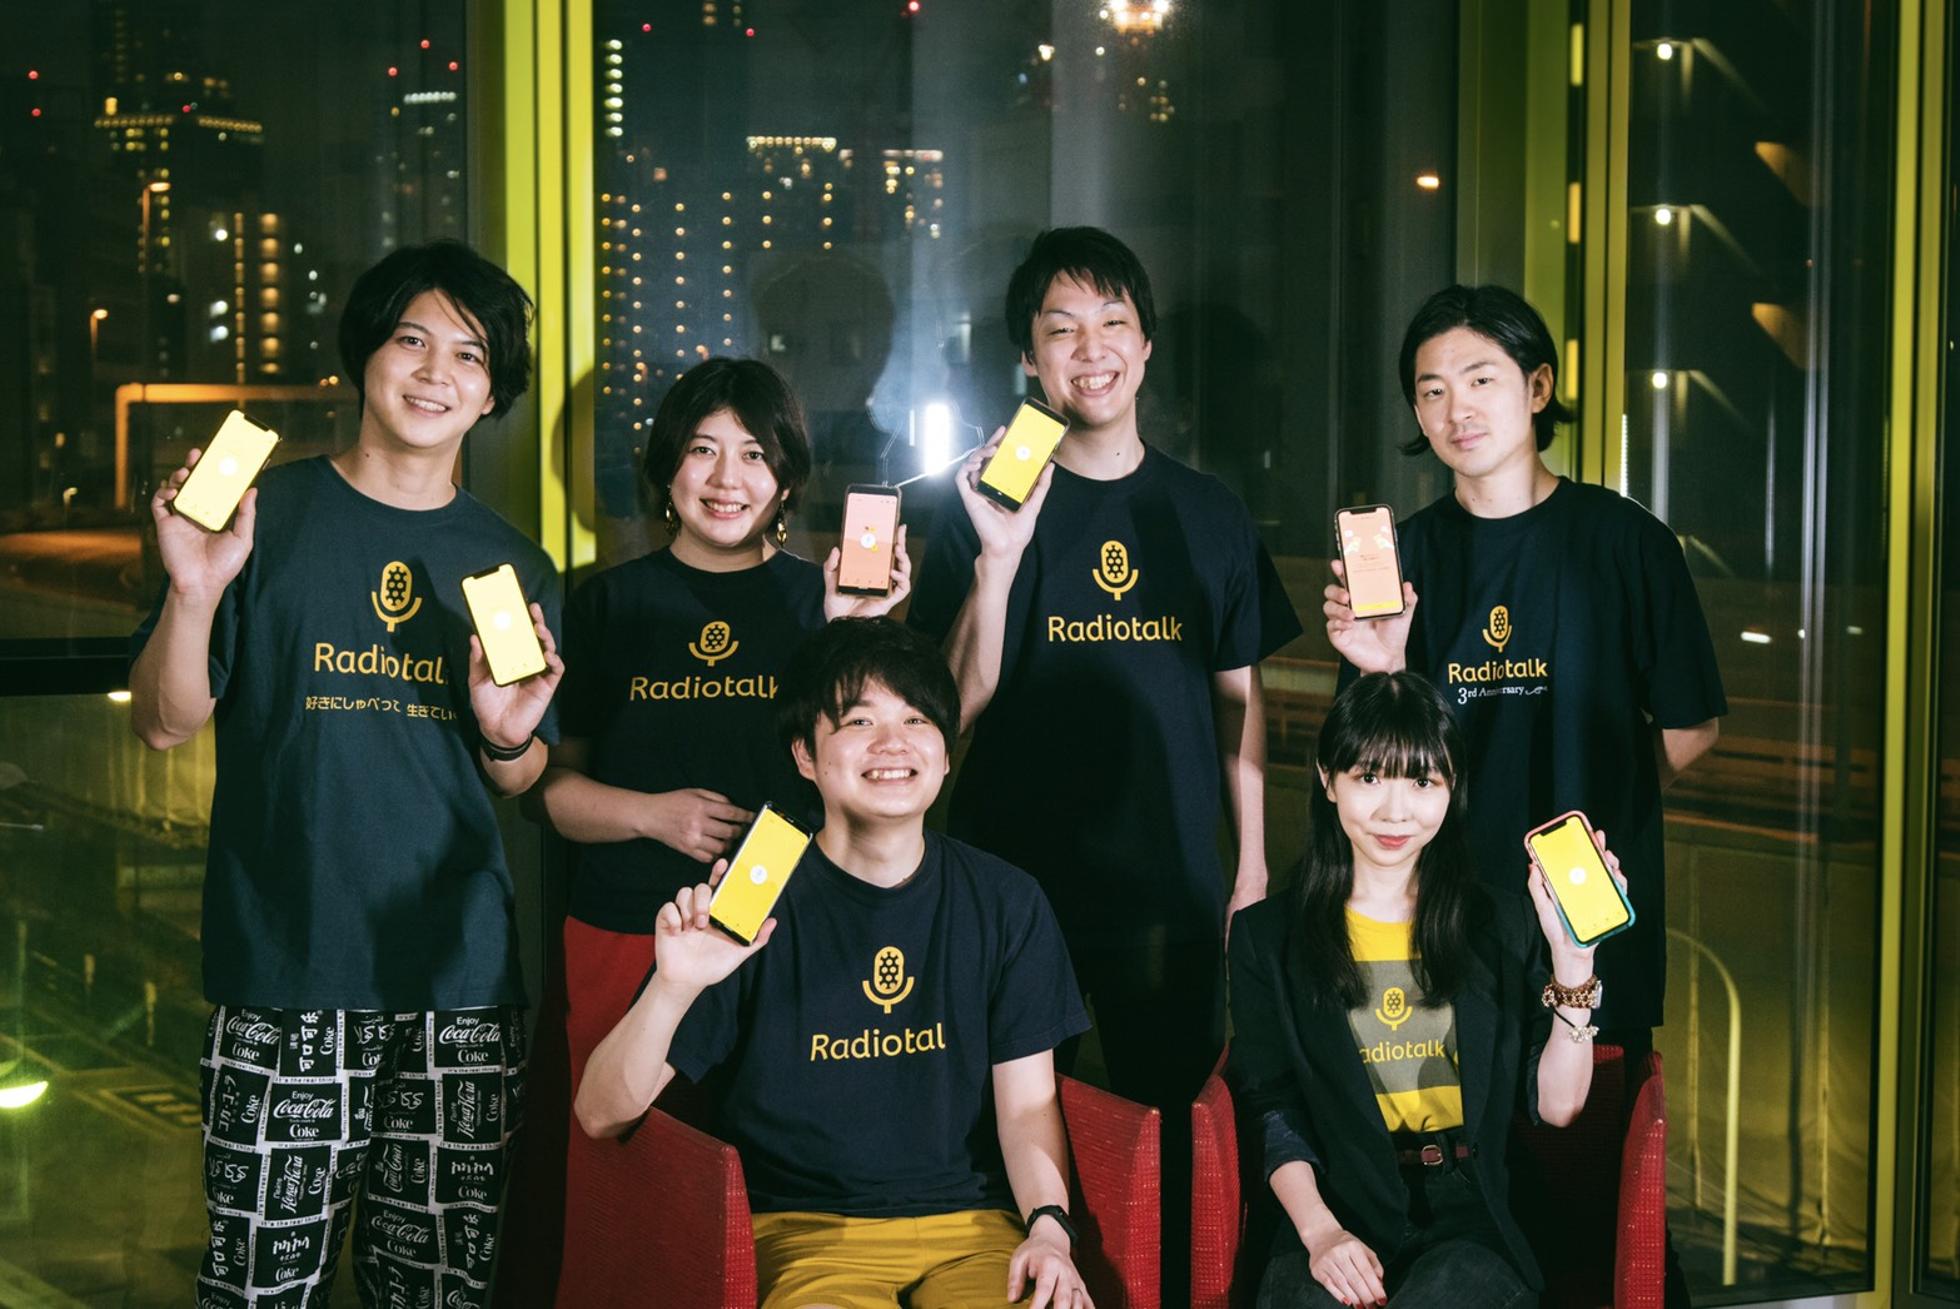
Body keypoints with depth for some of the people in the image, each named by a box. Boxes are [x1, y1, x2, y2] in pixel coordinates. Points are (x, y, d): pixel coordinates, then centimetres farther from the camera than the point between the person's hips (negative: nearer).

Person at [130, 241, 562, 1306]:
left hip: (461, 975, 3)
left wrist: (508, 735, -6)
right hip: (283, 975, -3)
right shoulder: (266, 515, 2)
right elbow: (164, 722, -2)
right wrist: (193, 592, -18)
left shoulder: (512, 565, 11)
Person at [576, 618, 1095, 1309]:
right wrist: (673, 987, -24)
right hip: (807, 1228, -3)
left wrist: (1048, 1225, -10)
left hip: (971, 1225, 3)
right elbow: (602, 1115, -6)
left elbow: (1027, 1103, 9)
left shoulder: (1006, 903, 7)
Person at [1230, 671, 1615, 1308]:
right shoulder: (1266, 937, 10)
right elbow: (1272, 1111, 3)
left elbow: (1557, 1106, 4)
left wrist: (1573, 959, -8)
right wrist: (1319, 1231, -14)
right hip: (1337, 1210, 0)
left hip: (1472, 1215, 1)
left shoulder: (1506, 921, 11)